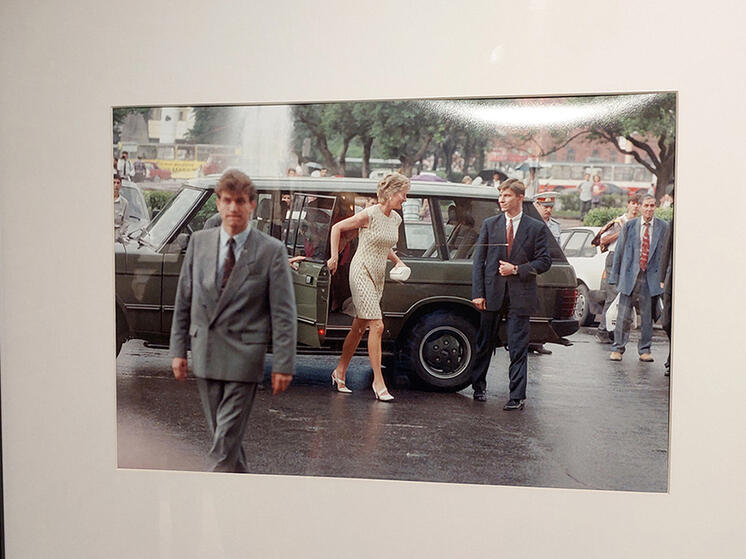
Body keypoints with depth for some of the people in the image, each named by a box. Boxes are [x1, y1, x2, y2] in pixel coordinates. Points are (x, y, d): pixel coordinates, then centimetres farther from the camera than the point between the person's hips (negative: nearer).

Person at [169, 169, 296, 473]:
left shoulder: (271, 250, -6)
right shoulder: (199, 242, 6)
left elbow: (283, 313, -6)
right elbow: (183, 299, 11)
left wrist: (283, 365, -9)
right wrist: (178, 349, 9)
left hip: (244, 357, -4)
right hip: (204, 355, 5)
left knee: (225, 442, -6)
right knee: (222, 435, 16)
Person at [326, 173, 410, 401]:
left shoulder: (396, 219, 9)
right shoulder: (369, 215, -14)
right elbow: (337, 228, -4)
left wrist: (397, 261, 9)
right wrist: (334, 257, -7)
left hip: (378, 276, 8)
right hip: (362, 272, -8)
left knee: (359, 327, 11)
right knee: (377, 326, -13)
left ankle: (340, 373, 24)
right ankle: (378, 381, -5)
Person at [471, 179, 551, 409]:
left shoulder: (536, 228, 2)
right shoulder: (490, 224, 6)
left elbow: (544, 261, 1)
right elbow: (478, 260, 3)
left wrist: (517, 269, -11)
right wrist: (478, 293, -4)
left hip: (520, 295, -2)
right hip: (492, 293, 2)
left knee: (518, 349, -1)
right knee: (484, 344, 12)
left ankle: (517, 396, 7)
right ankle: (478, 387, 29)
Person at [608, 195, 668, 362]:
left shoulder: (663, 227, 4)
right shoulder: (629, 226, 4)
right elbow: (619, 251, 7)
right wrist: (615, 276, 4)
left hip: (651, 277, 0)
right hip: (630, 275, 0)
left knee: (647, 315, 6)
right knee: (623, 314, 1)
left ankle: (645, 350, 18)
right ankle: (617, 349, 11)